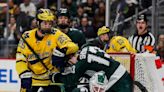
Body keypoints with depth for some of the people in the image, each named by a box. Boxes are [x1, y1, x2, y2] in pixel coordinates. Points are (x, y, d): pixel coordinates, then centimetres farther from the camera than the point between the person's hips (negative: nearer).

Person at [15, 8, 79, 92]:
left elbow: (73, 47, -23)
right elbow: (20, 59, -9)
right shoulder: (27, 37, -10)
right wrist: (25, 76, -20)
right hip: (32, 77, 1)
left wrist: (62, 51, -44)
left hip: (50, 78, -1)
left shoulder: (55, 34, -13)